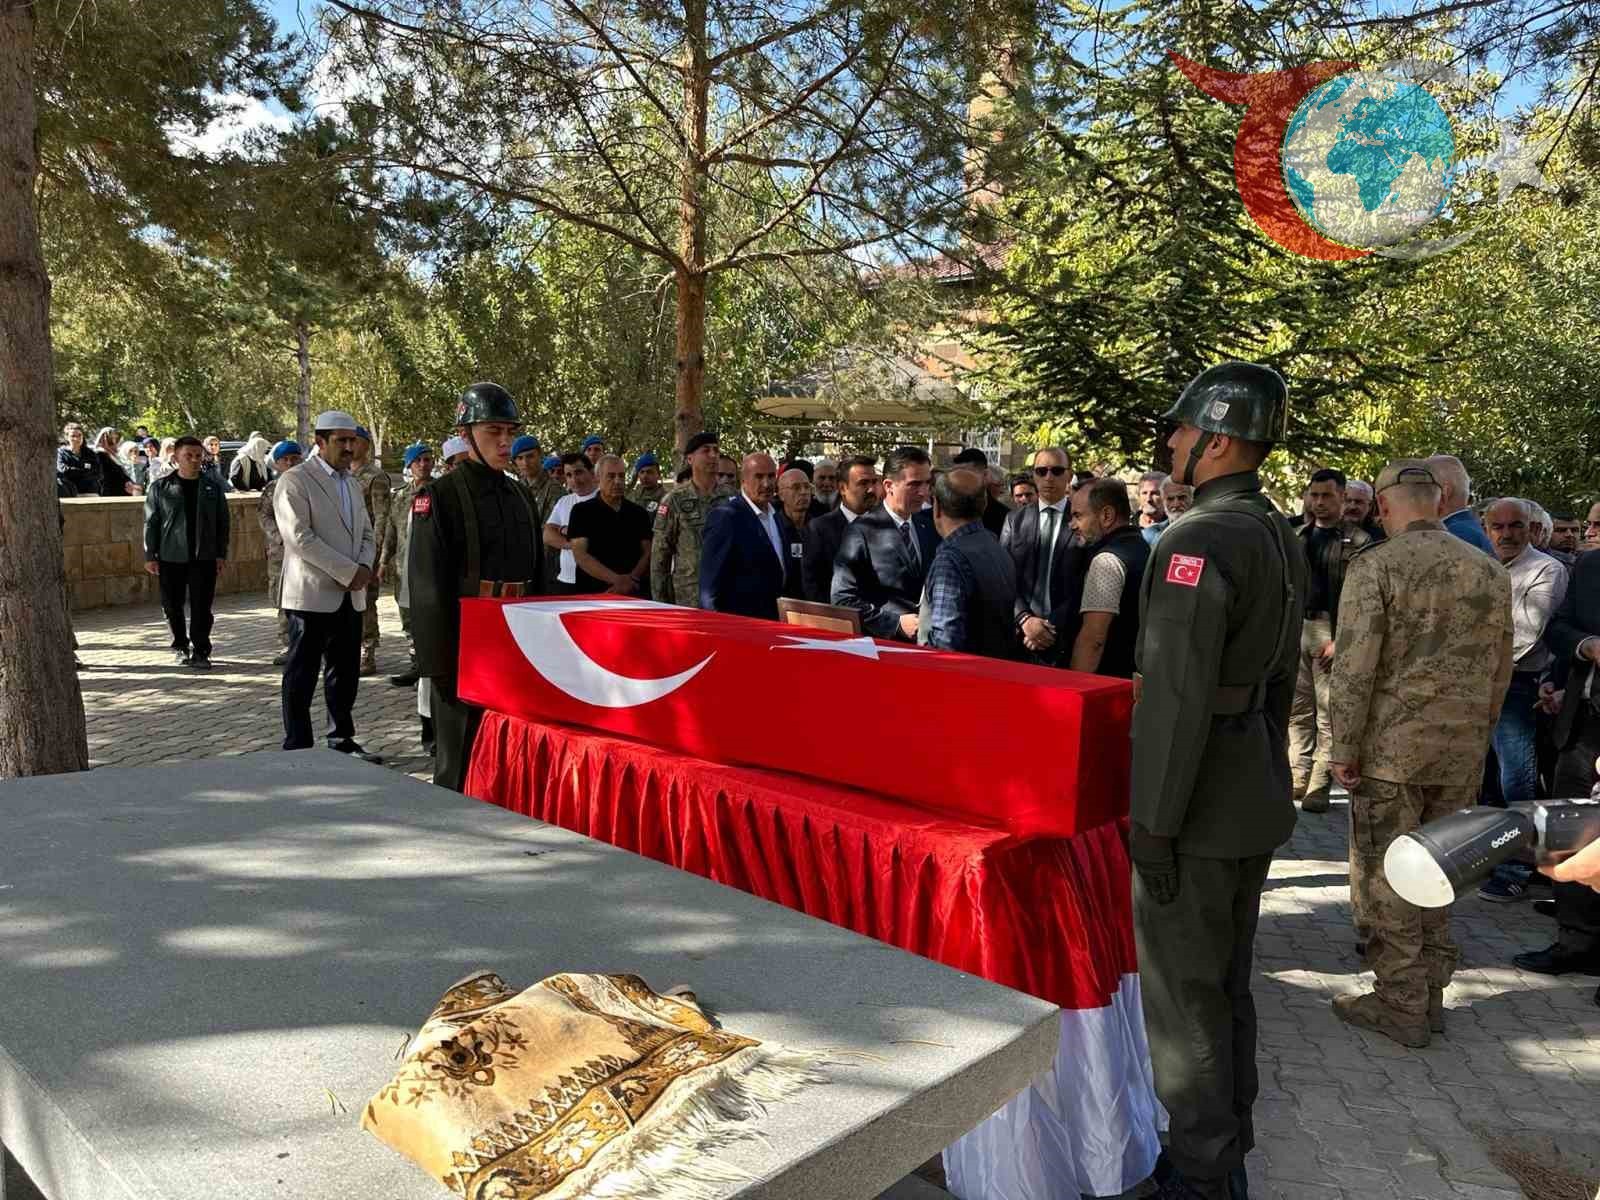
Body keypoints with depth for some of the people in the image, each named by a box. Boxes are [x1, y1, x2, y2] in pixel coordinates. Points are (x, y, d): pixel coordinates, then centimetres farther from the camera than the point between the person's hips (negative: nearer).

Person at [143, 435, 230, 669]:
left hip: (204, 556, 0)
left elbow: (222, 522, 7)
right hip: (171, 557, 0)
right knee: (172, 605, 7)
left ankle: (200, 652, 5)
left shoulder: (212, 487, 6)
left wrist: (221, 554, 2)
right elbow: (151, 523, 3)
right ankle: (181, 646, 25)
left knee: (202, 606, -1)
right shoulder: (161, 488, 2)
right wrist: (150, 556, -2)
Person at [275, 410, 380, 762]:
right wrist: (349, 572, -17)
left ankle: (342, 739, 21)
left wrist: (364, 567, -4)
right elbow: (300, 537, -16)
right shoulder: (295, 481, -7)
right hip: (312, 594, -7)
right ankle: (298, 747, 7)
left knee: (345, 673, 11)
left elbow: (366, 534, 18)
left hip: (350, 595, 7)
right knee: (302, 676, 1)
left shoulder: (352, 484, 17)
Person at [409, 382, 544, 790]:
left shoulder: (521, 497, 12)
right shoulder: (439, 497, -8)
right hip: (464, 648, -6)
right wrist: (439, 666, -16)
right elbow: (427, 589, -12)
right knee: (460, 767, 4)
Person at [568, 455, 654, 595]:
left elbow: (647, 553, 8)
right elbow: (580, 555, -7)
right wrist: (616, 579, -18)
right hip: (594, 593, -3)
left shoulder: (639, 513, 13)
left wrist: (629, 580, -12)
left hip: (635, 593, 3)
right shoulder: (582, 511, 2)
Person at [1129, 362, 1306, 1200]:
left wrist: (1153, 822, -18)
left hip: (1201, 803, -9)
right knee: (1227, 984, 20)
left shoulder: (1196, 541, -21)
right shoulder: (1279, 536, 9)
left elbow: (1176, 698, -24)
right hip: (1258, 792, 9)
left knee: (1183, 997, 4)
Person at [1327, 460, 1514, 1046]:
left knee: (1383, 879, 5)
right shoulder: (1491, 571, 7)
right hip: (1462, 752, 6)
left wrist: (1343, 749, -9)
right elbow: (1499, 669, 13)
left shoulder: (1376, 566, -11)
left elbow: (1354, 666, -16)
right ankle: (1432, 994, 26)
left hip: (1392, 746, -6)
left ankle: (1401, 1004, 13)